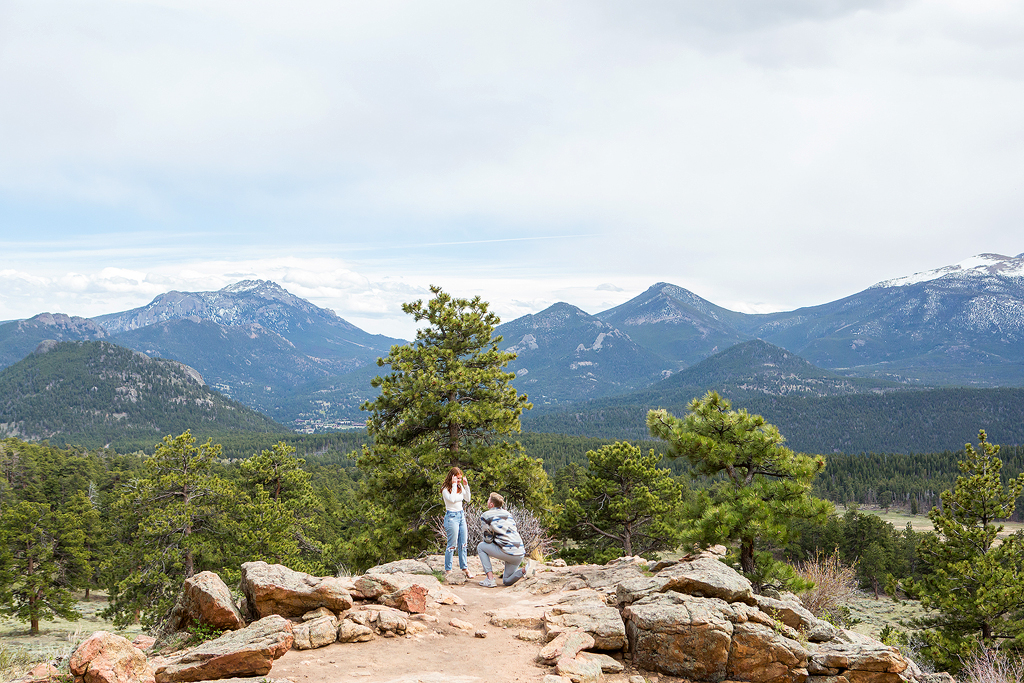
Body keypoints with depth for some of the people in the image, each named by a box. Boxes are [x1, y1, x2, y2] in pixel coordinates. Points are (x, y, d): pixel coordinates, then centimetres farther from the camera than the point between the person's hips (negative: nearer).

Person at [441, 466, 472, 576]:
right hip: (451, 517, -7)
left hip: (461, 516, 7)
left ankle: (465, 568, 15)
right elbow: (452, 499, -25)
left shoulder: (460, 487, 10)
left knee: (463, 544, 9)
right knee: (452, 545, -6)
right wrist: (454, 484, -21)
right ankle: (448, 570, 1)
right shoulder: (445, 489, -10)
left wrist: (466, 485, 2)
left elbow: (467, 499, 12)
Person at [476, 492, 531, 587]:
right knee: (507, 581, 22)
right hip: (520, 554, 7)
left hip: (507, 552, -7)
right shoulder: (507, 513, 21)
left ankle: (490, 579, 3)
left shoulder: (486, 515, 1)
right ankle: (523, 569, -6)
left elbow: (488, 539, 1)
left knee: (480, 546, 16)